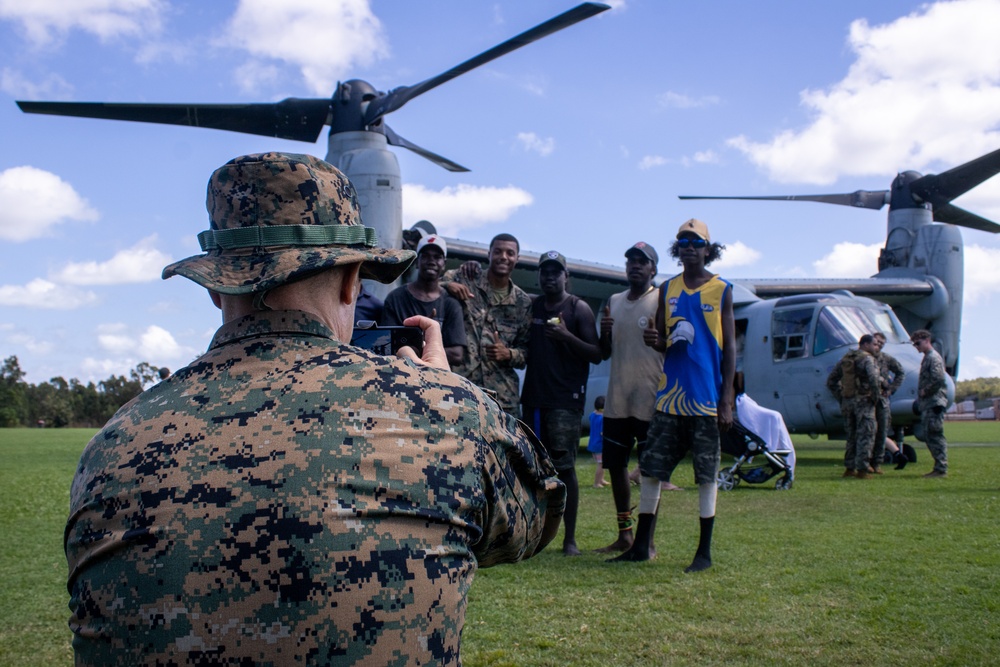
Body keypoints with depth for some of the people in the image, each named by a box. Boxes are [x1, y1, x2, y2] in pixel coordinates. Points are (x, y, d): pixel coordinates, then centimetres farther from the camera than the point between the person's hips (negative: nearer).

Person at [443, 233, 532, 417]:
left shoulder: (523, 302, 13)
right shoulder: (467, 277, 6)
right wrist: (447, 285, -14)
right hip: (459, 384, -3)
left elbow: (526, 351, 16)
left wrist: (508, 354, -6)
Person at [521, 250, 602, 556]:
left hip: (566, 399, -5)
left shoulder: (579, 309, 0)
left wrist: (567, 337, -17)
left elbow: (597, 355, -3)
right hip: (533, 396, 5)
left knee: (564, 468, -7)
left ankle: (570, 538, -1)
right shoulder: (532, 307, 14)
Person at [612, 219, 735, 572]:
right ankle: (641, 546, 14)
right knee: (650, 469, 4)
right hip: (670, 396, 4)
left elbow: (729, 348, 0)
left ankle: (705, 552, 11)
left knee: (706, 474, 2)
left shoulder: (721, 290, 2)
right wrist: (654, 340, -11)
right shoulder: (667, 289, 11)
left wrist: (726, 401, -7)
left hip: (706, 400, -3)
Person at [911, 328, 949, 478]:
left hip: (934, 403, -10)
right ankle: (939, 467, 17)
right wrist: (921, 395, 10)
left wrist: (925, 391, -14)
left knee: (935, 435, -8)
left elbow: (938, 380, -24)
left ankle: (941, 469, -5)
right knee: (929, 436, 11)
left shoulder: (934, 358, -11)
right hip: (927, 404, 10)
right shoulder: (926, 358, 19)